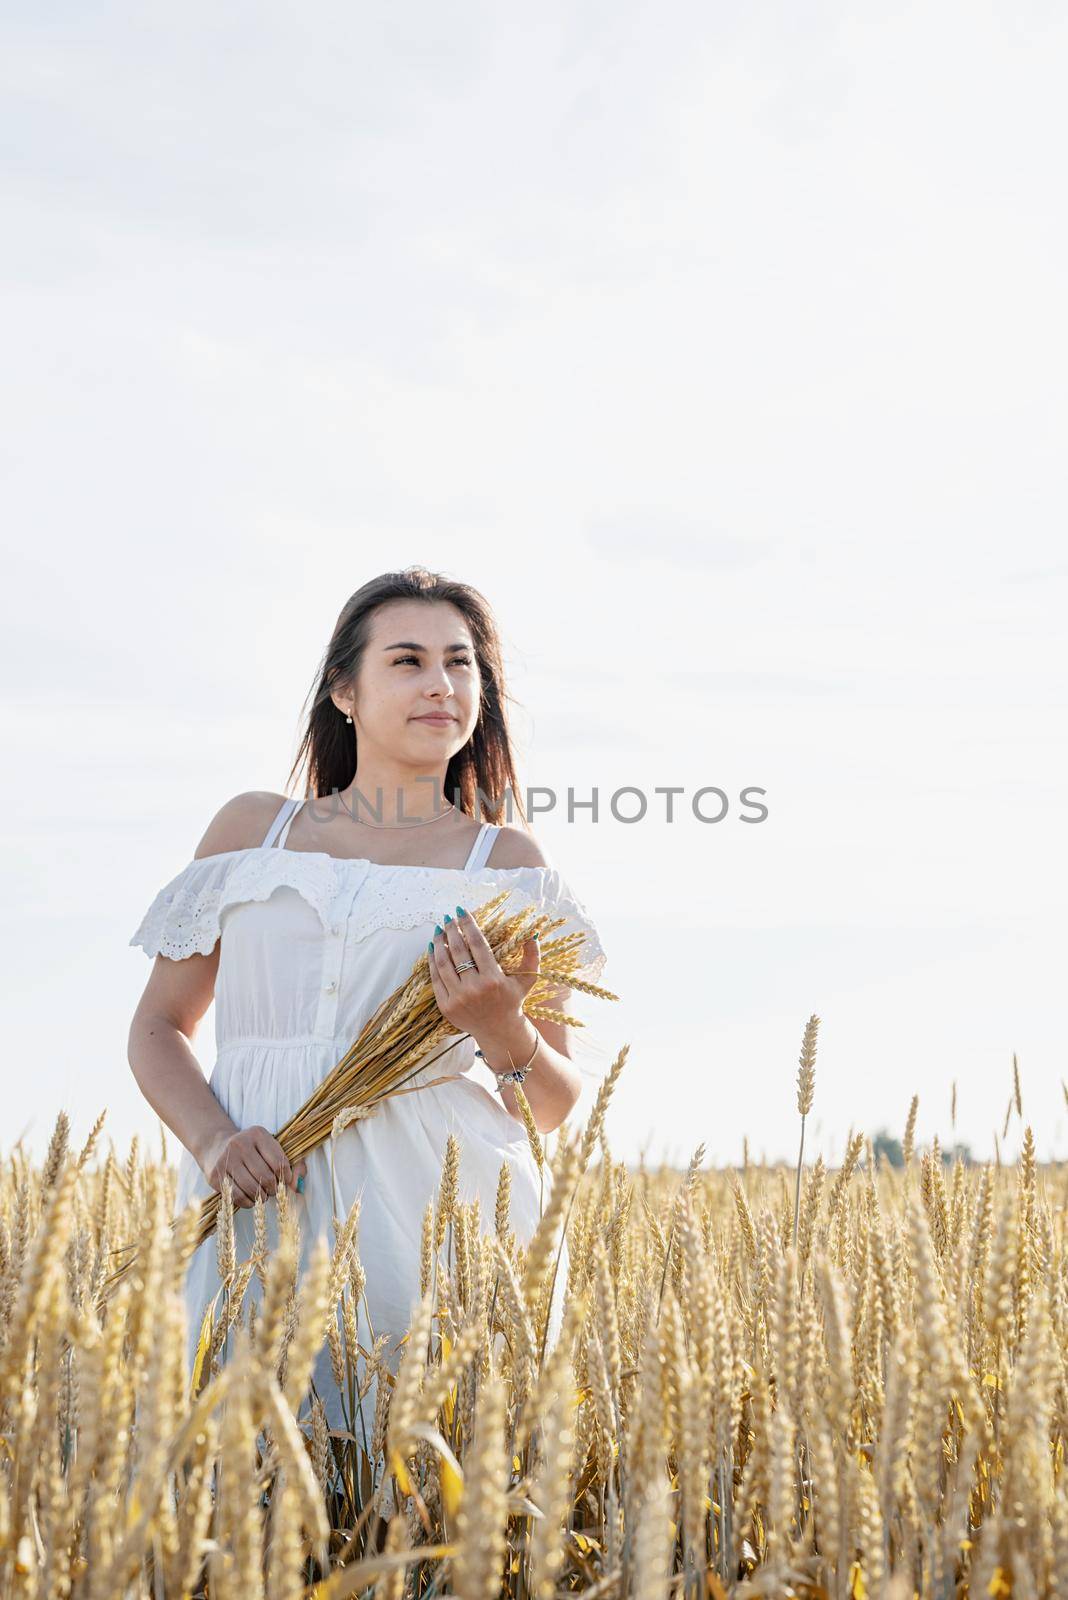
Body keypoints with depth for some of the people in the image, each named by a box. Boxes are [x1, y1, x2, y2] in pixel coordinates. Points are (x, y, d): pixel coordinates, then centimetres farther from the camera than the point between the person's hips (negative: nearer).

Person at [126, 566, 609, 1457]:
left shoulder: (507, 864, 7)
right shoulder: (253, 828, 12)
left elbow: (557, 1106, 9)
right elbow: (158, 1027, 14)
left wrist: (503, 1034, -13)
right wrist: (212, 1138, -6)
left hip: (433, 1211, -1)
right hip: (261, 1201, 2)